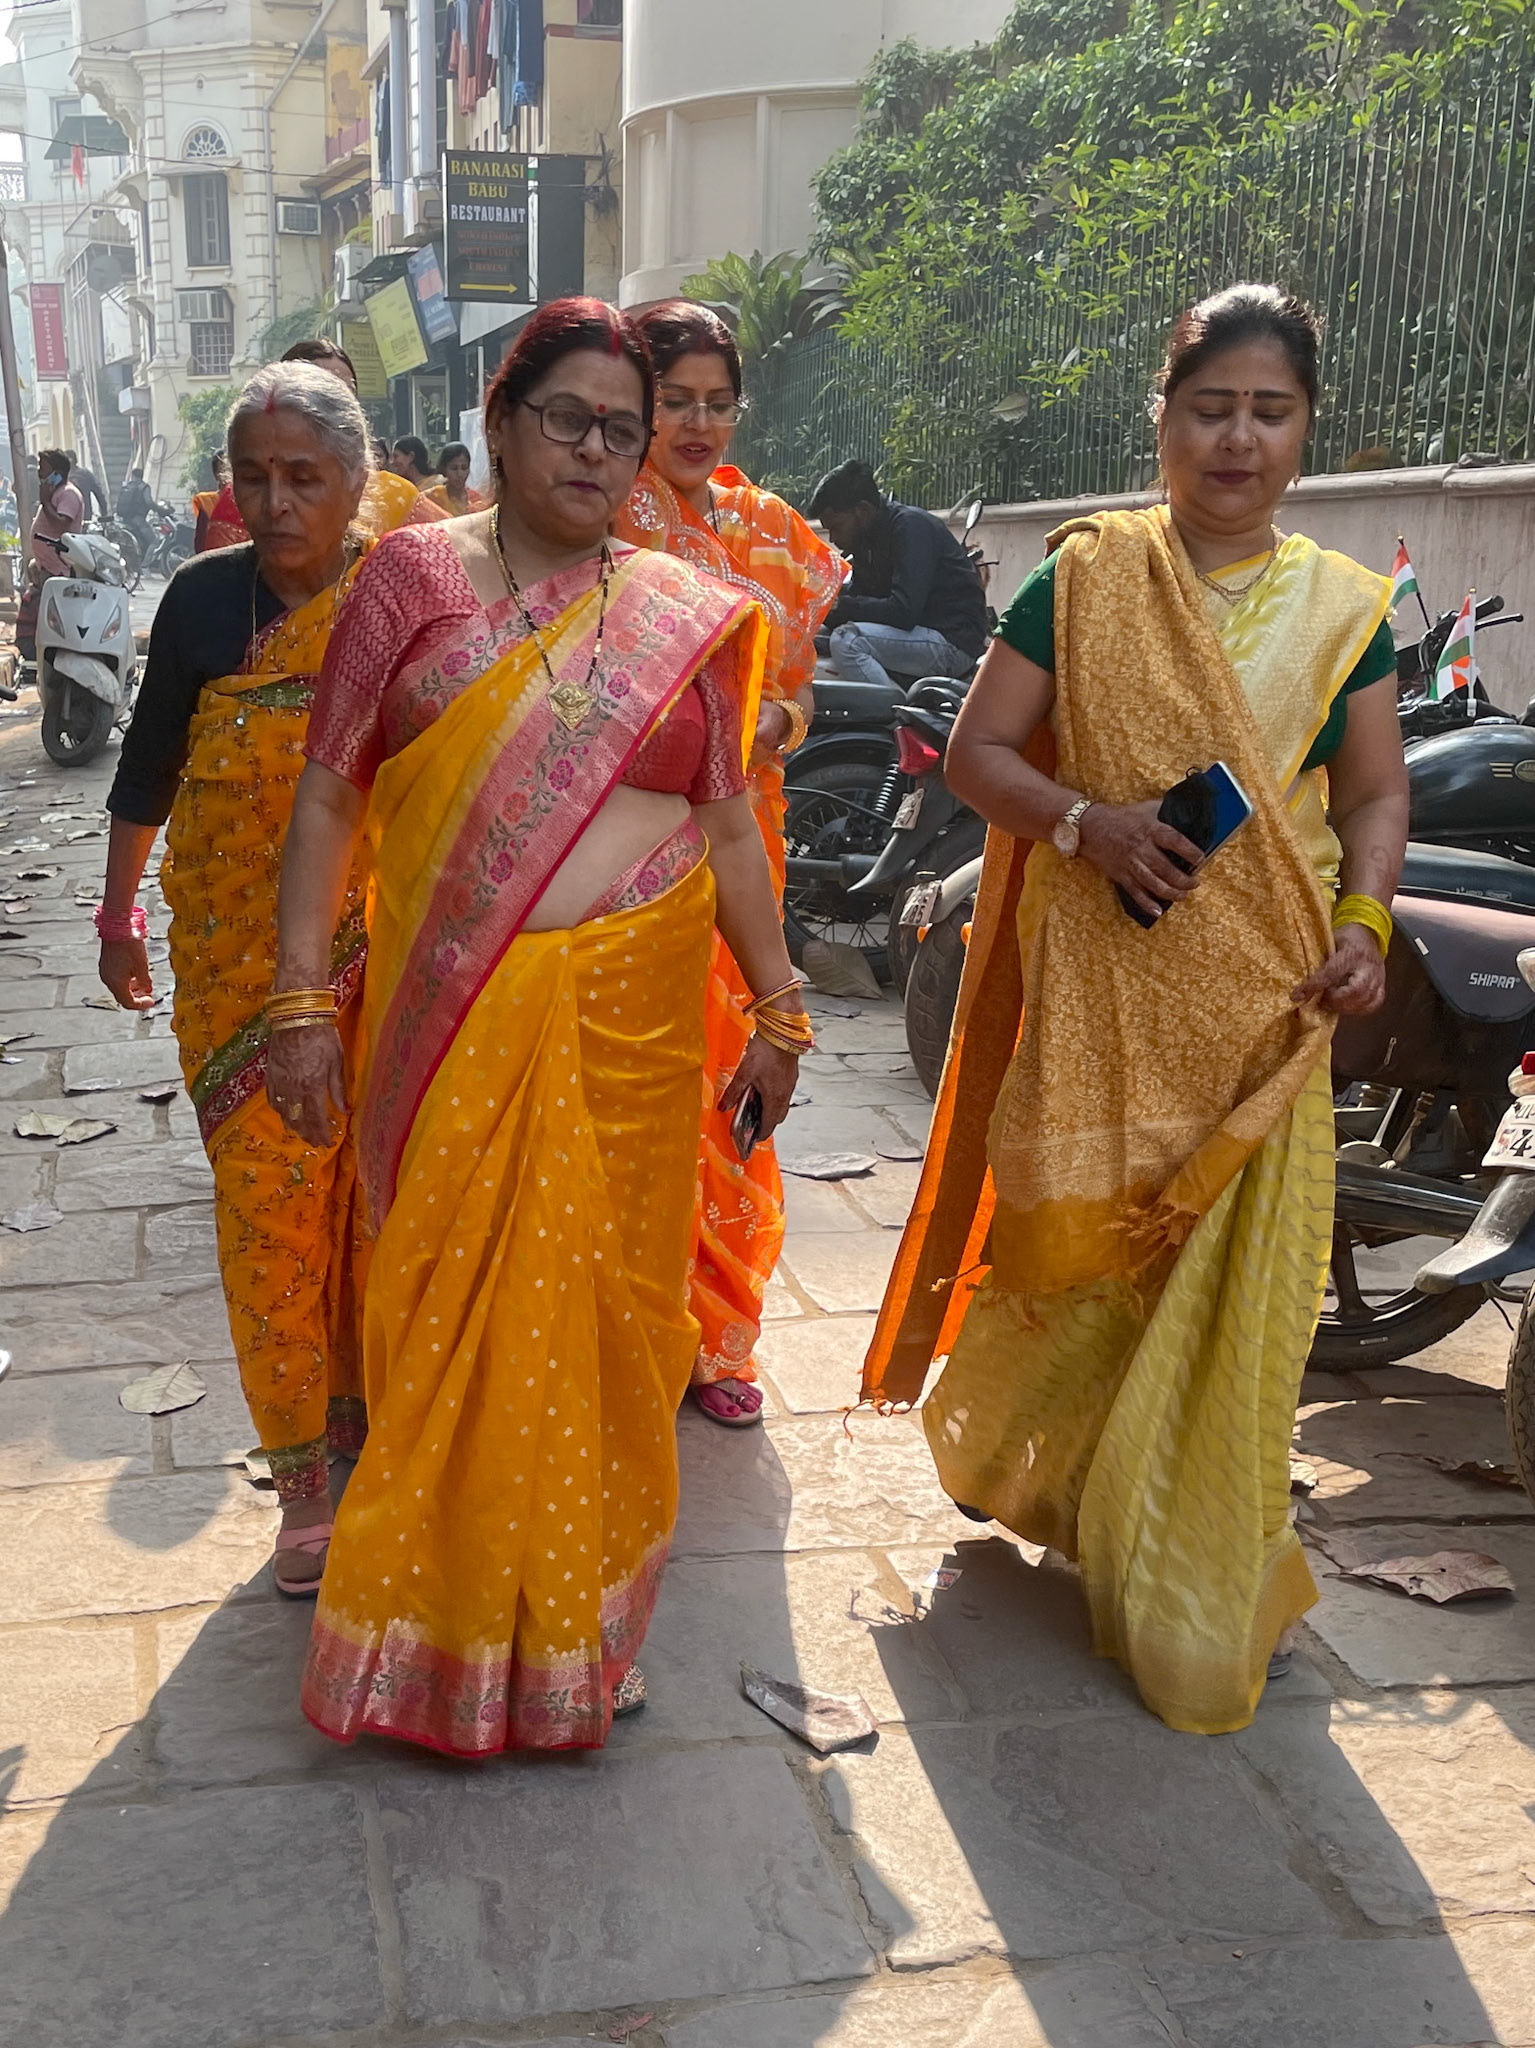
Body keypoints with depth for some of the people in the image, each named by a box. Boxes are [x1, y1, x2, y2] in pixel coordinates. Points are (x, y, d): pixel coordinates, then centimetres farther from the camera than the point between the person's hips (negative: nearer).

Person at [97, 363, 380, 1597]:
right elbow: (150, 766, 11)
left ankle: (376, 1401, 29)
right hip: (239, 959, 1)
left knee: (378, 1193, 6)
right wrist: (120, 913, 15)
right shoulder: (204, 599, 1)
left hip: (384, 951, -1)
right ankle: (308, 1467, 13)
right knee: (269, 1201, 0)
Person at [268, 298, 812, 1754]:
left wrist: (778, 1010, 11)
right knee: (452, 1306, 4)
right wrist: (301, 1000, -6)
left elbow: (728, 823, 12)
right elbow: (327, 796, 0)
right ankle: (441, 1616, 25)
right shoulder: (414, 574, 3)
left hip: (637, 1018, 2)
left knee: (605, 1303, 9)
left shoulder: (682, 613, 9)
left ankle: (577, 1617, 30)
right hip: (456, 1018, -2)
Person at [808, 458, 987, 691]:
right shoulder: (869, 539, 14)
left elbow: (904, 611, -25)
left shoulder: (910, 525, -14)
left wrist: (840, 606, -18)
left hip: (953, 639, -10)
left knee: (847, 640, -27)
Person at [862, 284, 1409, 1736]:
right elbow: (975, 754, 0)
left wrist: (1363, 922, -7)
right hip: (1098, 983, -2)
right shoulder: (1084, 578, 1)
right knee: (1076, 1241, 5)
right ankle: (1008, 1452, 39)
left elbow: (1375, 795, 11)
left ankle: (1205, 1595, 24)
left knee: (1232, 1279, 3)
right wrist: (1087, 822, -18)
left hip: (1262, 1002, 2)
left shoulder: (1345, 608, 8)